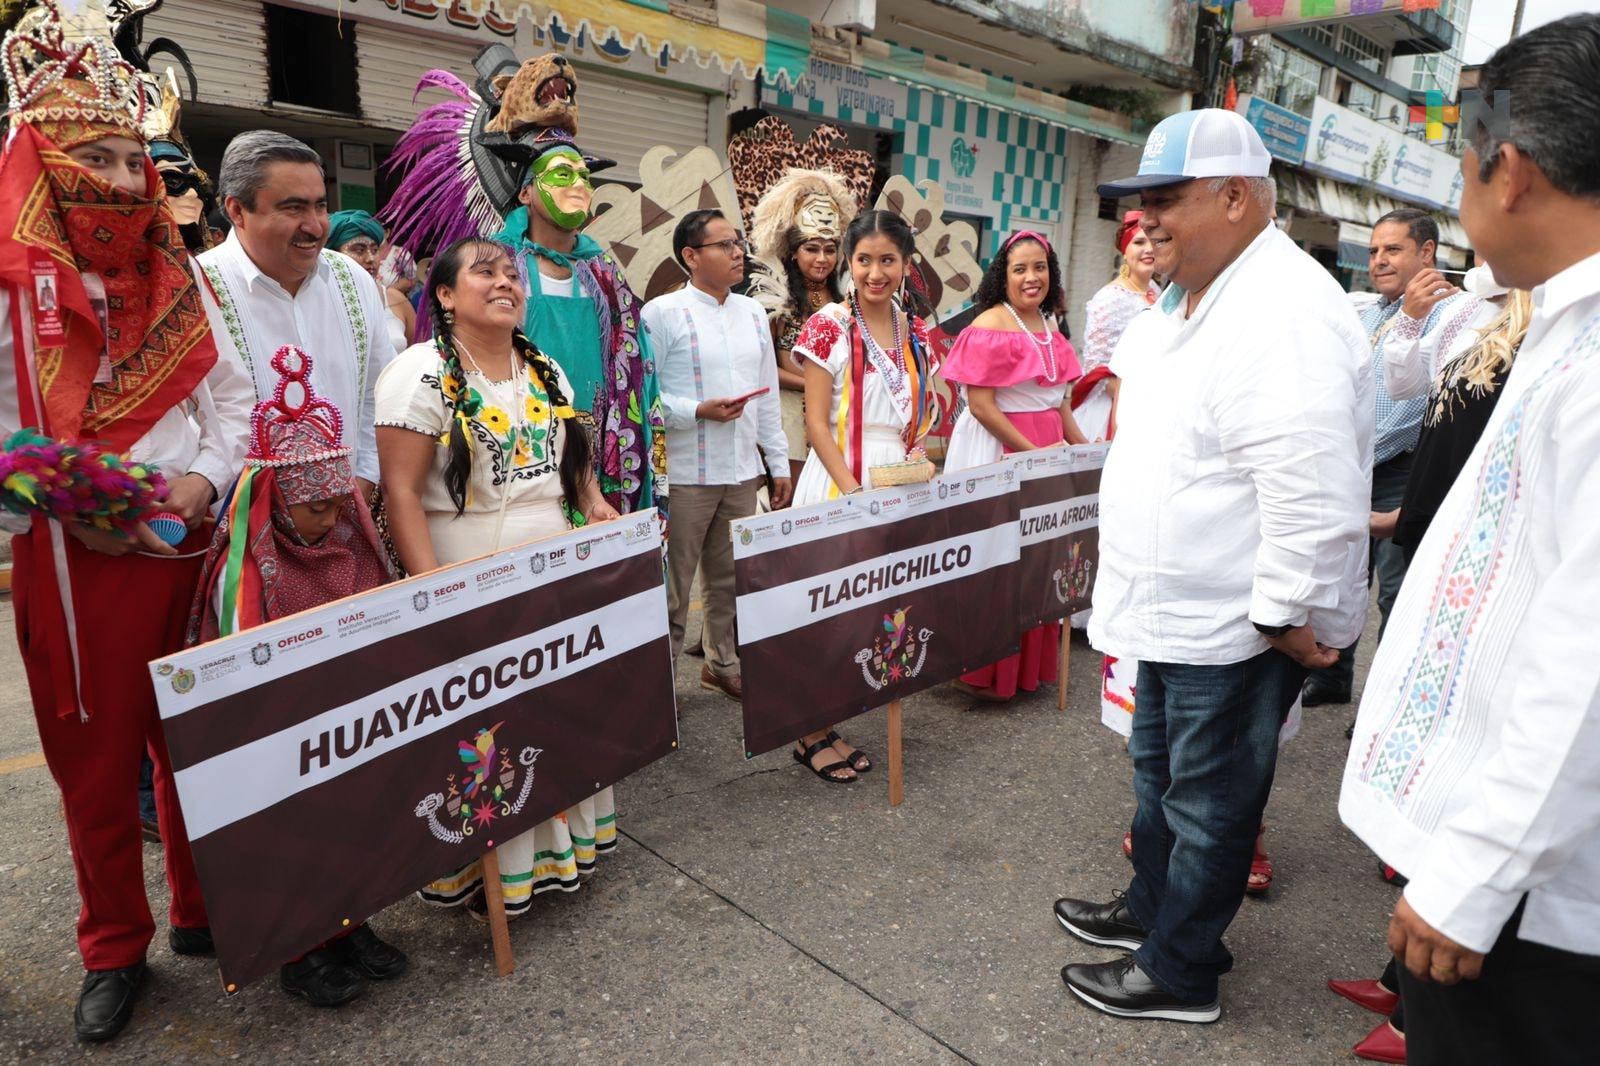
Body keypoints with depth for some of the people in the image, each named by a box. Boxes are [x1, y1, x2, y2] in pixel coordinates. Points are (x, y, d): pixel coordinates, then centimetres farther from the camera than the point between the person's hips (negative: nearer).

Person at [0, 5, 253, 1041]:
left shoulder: (178, 278, 8)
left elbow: (232, 395, 7)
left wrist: (206, 478, -8)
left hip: (190, 549, 3)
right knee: (97, 759, 9)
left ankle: (203, 908, 31)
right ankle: (115, 949, 26)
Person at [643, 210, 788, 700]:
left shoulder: (753, 313, 12)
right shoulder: (663, 313, -7)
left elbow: (769, 396, 15)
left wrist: (779, 462, 14)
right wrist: (698, 412, -20)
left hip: (742, 472, 6)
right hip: (685, 475, -6)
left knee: (729, 576, 17)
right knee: (672, 581, 3)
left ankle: (722, 664, 33)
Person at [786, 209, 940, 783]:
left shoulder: (915, 332, 10)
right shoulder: (829, 326, -7)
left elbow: (922, 416, 14)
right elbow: (816, 420, -11)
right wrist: (854, 489, -18)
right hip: (839, 480, -6)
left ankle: (826, 726, 22)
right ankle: (812, 734, 14)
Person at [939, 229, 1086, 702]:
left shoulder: (1049, 327, 13)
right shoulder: (991, 326, -12)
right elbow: (981, 405, -18)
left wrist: (1083, 448, 13)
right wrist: (1033, 452, -17)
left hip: (1046, 454, 8)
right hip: (997, 452, -8)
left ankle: (1028, 664, 25)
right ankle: (983, 671, 11)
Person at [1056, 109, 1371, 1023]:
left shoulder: (1286, 312, -23)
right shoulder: (1189, 302, 10)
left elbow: (1311, 492, -28)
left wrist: (1286, 616, -21)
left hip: (1235, 628, -10)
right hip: (1176, 607, 10)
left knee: (1208, 803, 8)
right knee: (1160, 771, 24)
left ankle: (1179, 974, 27)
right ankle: (1150, 907, 45)